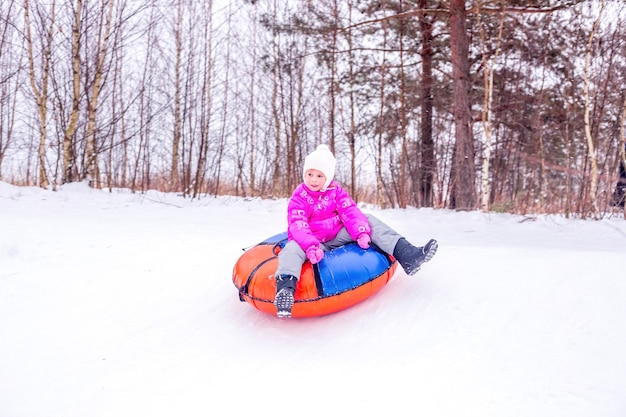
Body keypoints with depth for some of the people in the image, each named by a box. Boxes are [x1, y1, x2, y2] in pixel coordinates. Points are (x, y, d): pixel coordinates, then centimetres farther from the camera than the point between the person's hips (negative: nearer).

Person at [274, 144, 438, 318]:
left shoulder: (336, 191, 3)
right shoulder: (299, 197, -8)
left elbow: (351, 212, -8)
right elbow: (298, 226, -21)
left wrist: (362, 233, -28)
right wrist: (311, 247, -40)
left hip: (337, 237, 4)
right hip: (311, 242, -3)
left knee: (369, 220, -11)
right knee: (292, 248, -37)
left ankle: (406, 254, -23)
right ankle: (285, 288, -63)